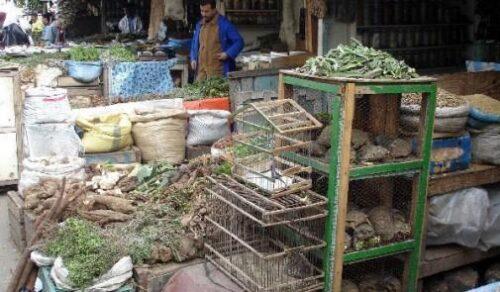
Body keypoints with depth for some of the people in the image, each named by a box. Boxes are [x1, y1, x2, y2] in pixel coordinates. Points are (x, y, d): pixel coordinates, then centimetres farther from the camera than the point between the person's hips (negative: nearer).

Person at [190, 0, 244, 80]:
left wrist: (228, 54, -16)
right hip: (201, 70, 5)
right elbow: (194, 43, 26)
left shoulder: (224, 24, -4)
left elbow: (239, 42, -4)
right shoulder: (199, 25, 14)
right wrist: (193, 58, 11)